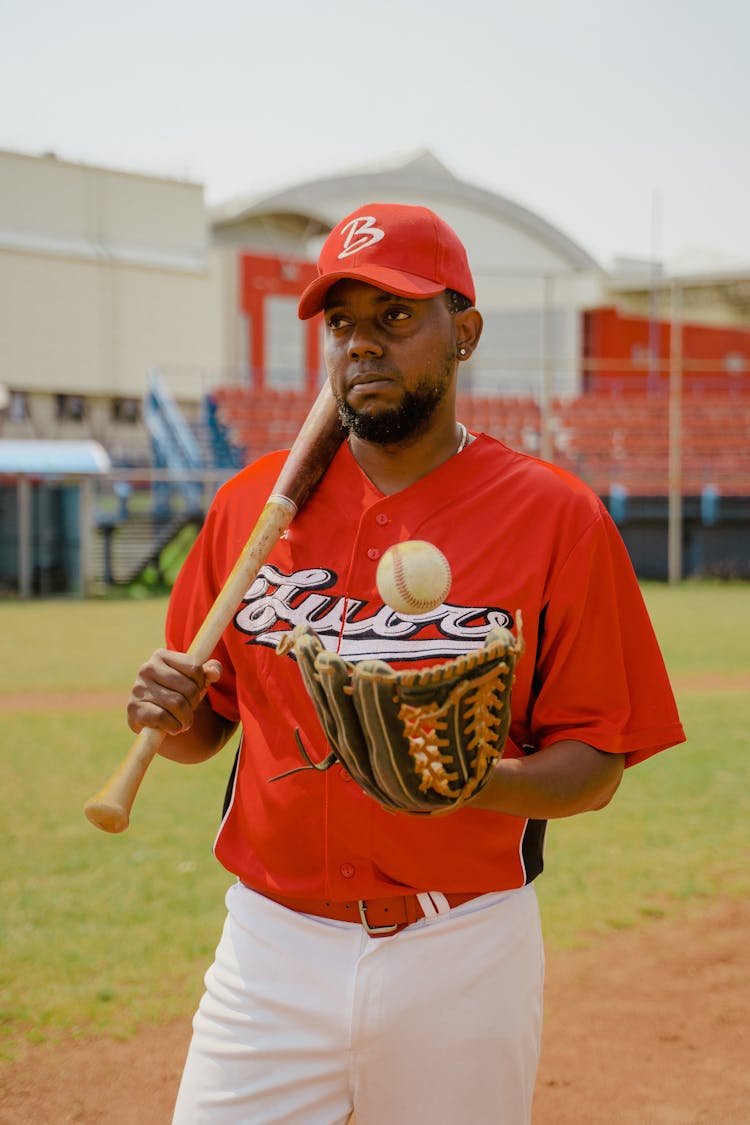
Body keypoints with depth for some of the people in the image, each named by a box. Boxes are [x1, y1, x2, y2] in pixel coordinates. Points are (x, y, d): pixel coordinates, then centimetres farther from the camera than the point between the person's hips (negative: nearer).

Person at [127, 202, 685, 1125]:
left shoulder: (557, 517, -5)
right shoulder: (251, 501, 5)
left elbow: (596, 763, -5)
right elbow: (207, 725, 13)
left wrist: (477, 783, -24)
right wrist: (172, 717, -9)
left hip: (465, 954, -2)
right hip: (272, 949, 2)